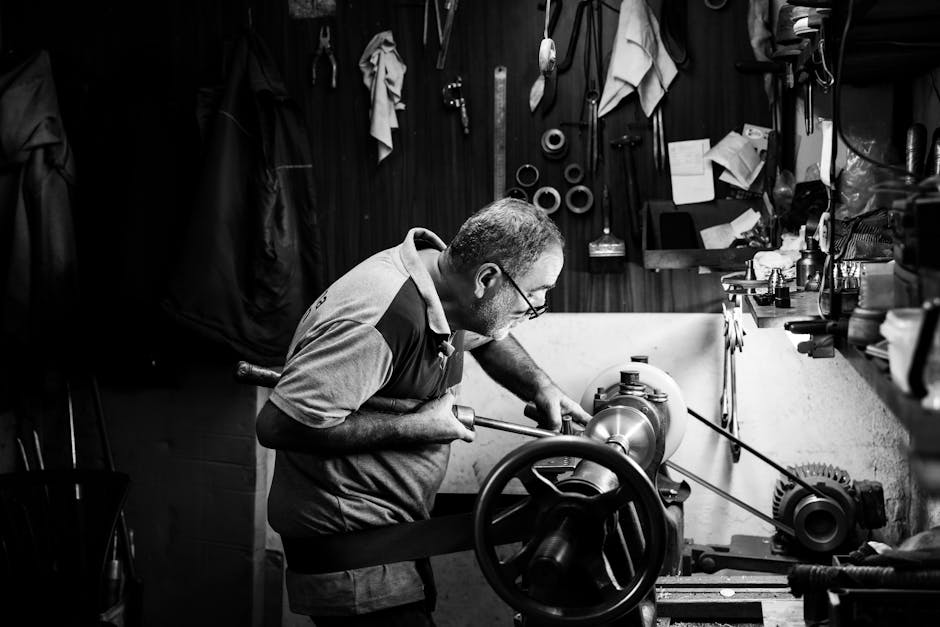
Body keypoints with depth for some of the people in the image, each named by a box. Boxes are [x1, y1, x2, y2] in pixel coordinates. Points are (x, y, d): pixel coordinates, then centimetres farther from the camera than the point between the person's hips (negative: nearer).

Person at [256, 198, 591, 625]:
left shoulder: (437, 271, -2)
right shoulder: (381, 322, -31)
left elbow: (490, 338, 21)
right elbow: (278, 425, -31)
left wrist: (542, 388, 3)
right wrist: (413, 427, -24)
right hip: (346, 538, -9)